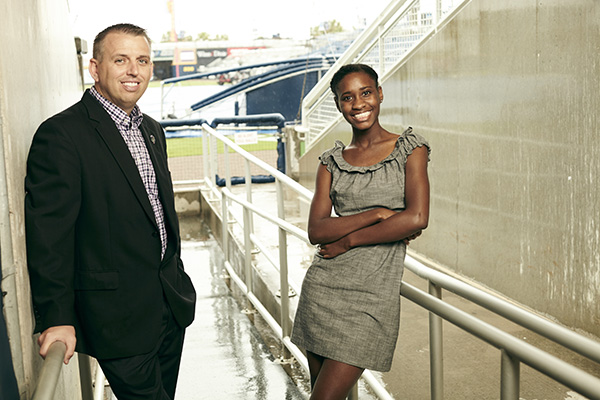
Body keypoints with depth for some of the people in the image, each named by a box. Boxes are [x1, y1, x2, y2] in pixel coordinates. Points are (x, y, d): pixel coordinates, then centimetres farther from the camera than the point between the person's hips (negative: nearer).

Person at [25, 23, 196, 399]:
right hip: (119, 317, -8)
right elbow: (48, 236, -18)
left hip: (171, 306, 8)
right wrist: (57, 318, -20)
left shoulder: (152, 130, 11)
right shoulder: (61, 135, -16)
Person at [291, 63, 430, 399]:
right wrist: (378, 214, -13)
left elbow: (417, 218, -12)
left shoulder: (410, 148, 2)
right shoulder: (332, 161, 9)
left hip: (373, 294, -3)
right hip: (324, 286, 4)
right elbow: (316, 230, -2)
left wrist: (348, 239, -7)